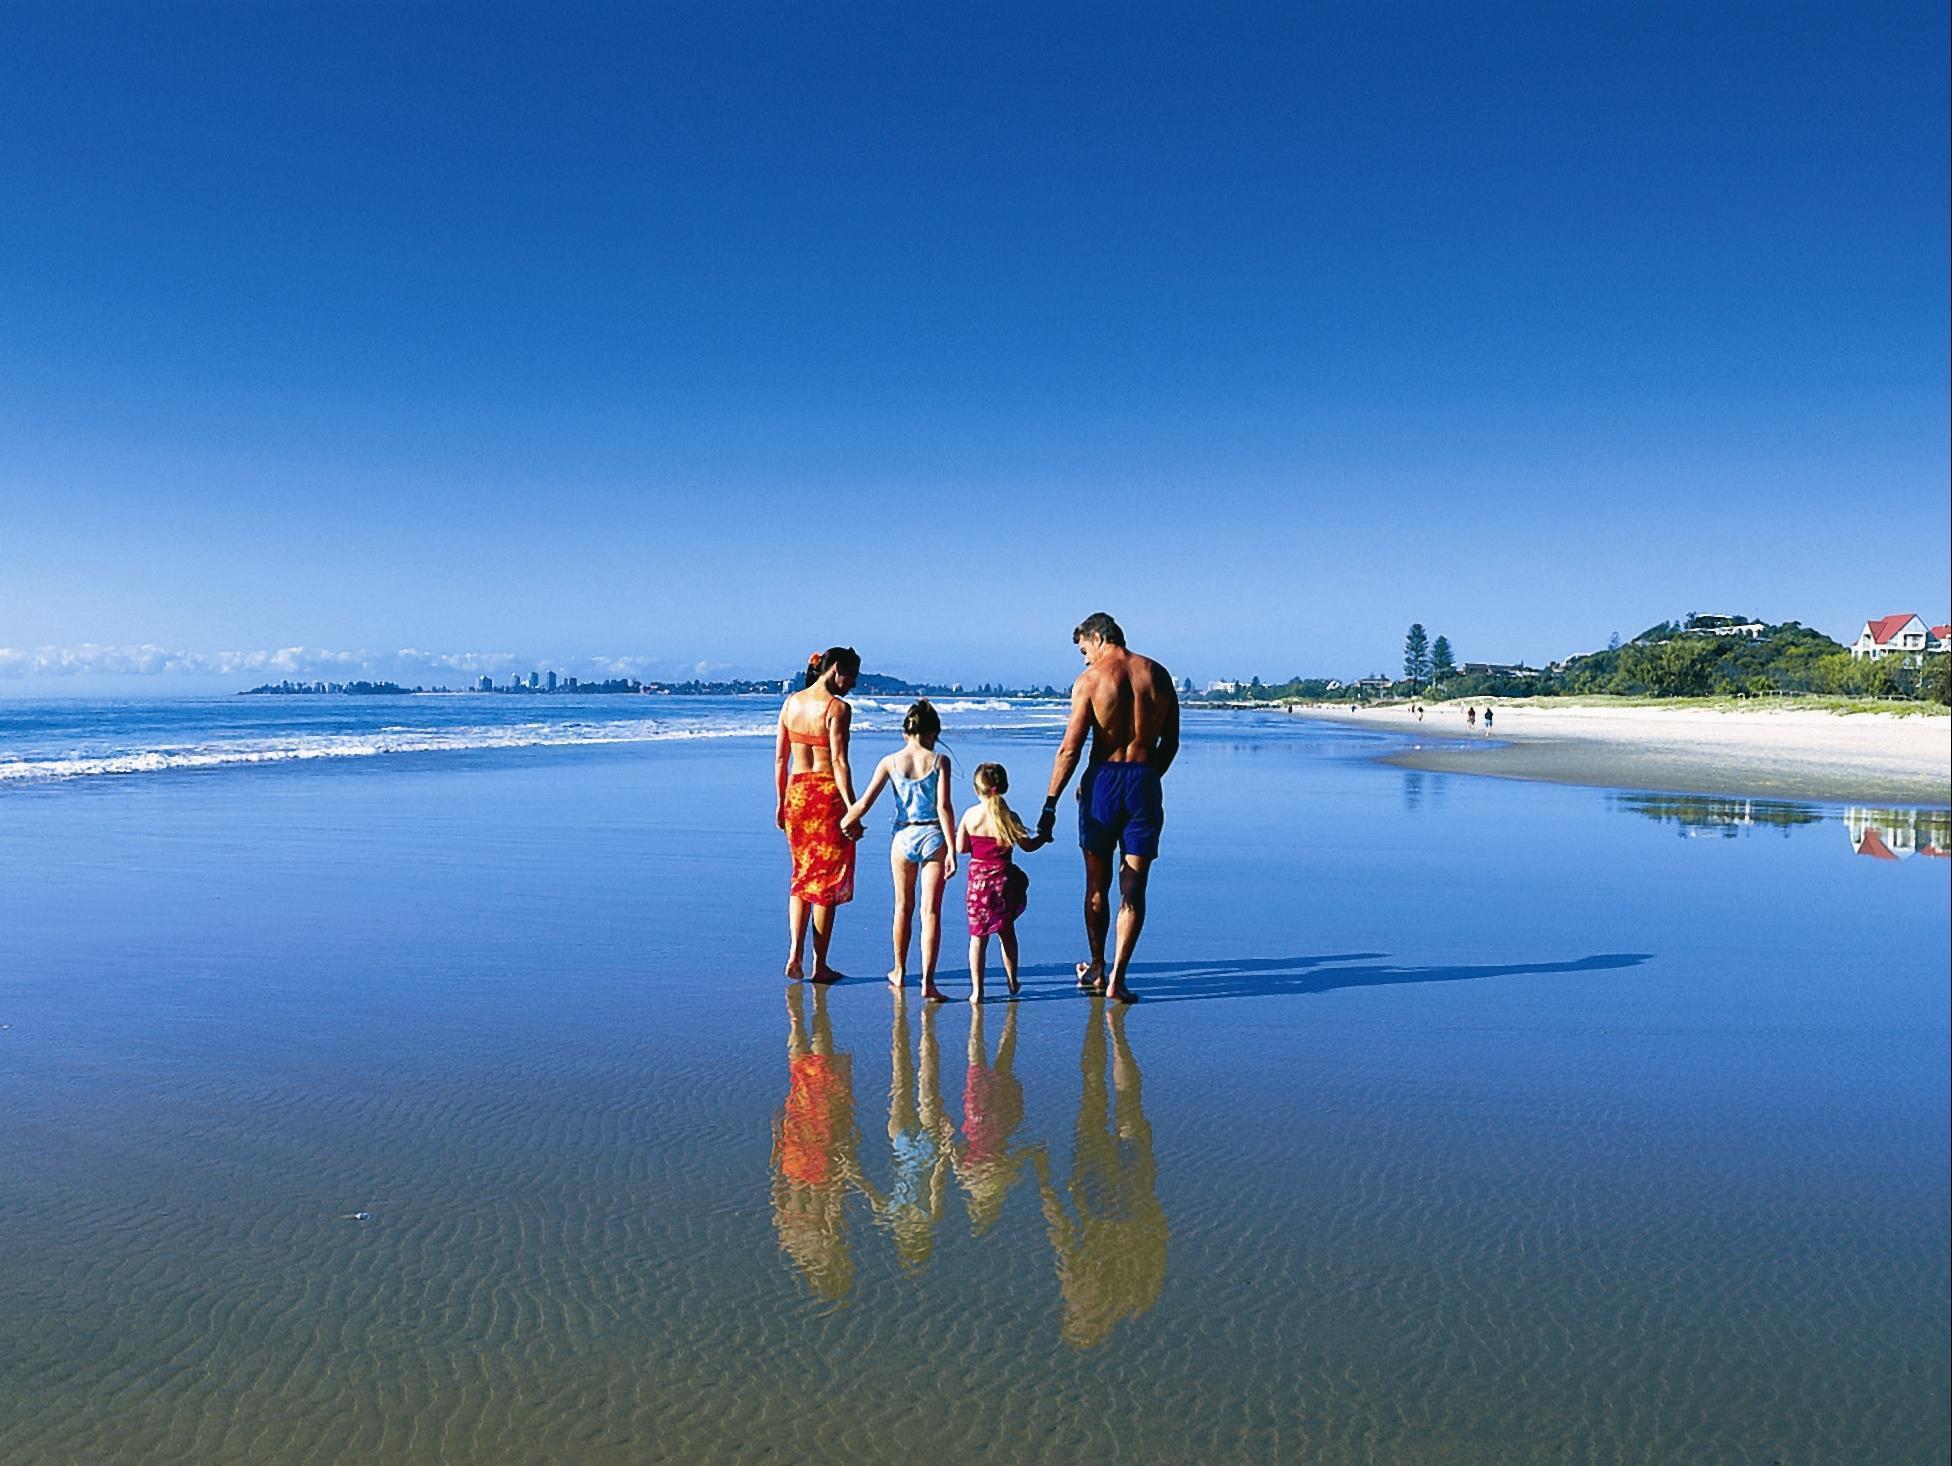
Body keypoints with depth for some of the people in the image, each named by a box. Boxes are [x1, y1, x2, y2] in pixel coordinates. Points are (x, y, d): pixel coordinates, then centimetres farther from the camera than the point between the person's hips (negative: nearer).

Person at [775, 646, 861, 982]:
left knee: (802, 873, 18)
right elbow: (839, 762, -17)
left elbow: (780, 759, 10)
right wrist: (852, 809, -16)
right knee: (827, 879, 5)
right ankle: (819, 965, 11)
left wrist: (781, 802, 17)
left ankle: (794, 950, 4)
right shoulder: (837, 707, -11)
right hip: (828, 793, -5)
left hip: (796, 793, 6)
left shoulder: (791, 703, 8)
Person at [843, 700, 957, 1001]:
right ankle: (928, 982, -4)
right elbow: (943, 807, -10)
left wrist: (844, 824, 15)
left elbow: (863, 804, -2)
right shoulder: (939, 761, -4)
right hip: (933, 836, -2)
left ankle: (900, 971, 33)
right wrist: (952, 849, -9)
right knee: (931, 911, 0)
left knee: (903, 907, 19)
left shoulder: (890, 762, 1)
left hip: (903, 837, 2)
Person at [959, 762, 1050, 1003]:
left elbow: (960, 847, -1)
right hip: (1003, 878, 0)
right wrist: (1043, 837, 18)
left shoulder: (970, 815, -5)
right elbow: (1027, 845, -2)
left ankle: (977, 990, -1)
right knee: (1006, 931, 19)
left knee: (977, 935, 4)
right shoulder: (1009, 816, -8)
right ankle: (1012, 981, 31)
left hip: (978, 879, 0)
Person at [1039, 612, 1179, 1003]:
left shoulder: (1090, 679, -5)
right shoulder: (1158, 674, 6)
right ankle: (1117, 977, 0)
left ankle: (1097, 970, 24)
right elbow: (1170, 743, 10)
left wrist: (1050, 805, -5)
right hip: (1144, 781, 2)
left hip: (1103, 780, -2)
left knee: (1096, 883, 13)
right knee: (1133, 888, 4)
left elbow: (1070, 748, -9)